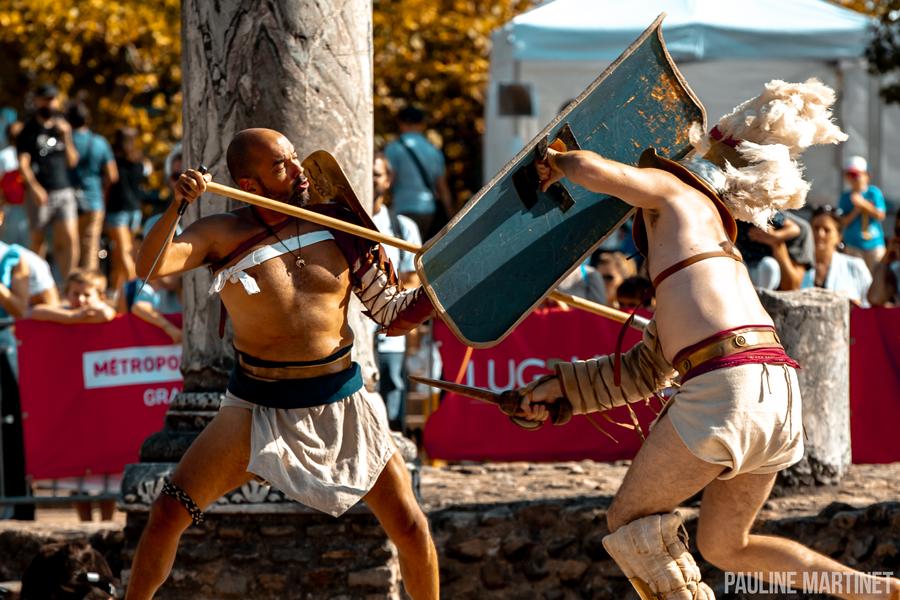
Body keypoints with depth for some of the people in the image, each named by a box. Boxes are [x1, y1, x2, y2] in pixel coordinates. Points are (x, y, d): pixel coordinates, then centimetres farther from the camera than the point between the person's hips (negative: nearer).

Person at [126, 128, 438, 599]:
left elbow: (393, 316, 6)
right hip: (259, 409, -2)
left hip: (340, 403, 2)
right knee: (169, 512, -9)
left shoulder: (340, 226, 0)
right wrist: (177, 206, -36)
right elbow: (149, 267, -22)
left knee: (410, 528, -1)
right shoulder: (223, 235, -6)